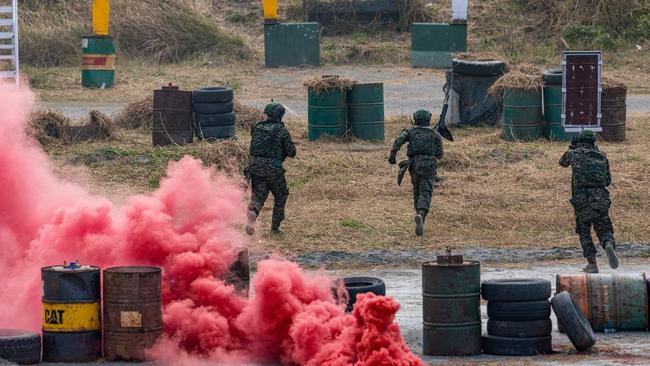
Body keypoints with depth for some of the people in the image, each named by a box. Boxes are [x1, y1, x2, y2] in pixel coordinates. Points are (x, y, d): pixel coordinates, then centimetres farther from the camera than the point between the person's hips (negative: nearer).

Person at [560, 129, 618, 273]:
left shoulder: (574, 153, 9)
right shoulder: (602, 156, 15)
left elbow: (563, 163, 33)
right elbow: (608, 181, 25)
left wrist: (573, 147, 45)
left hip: (581, 200, -1)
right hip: (601, 199, 1)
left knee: (584, 232, 17)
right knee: (604, 231, 9)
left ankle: (592, 264, 8)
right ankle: (609, 245, -25)